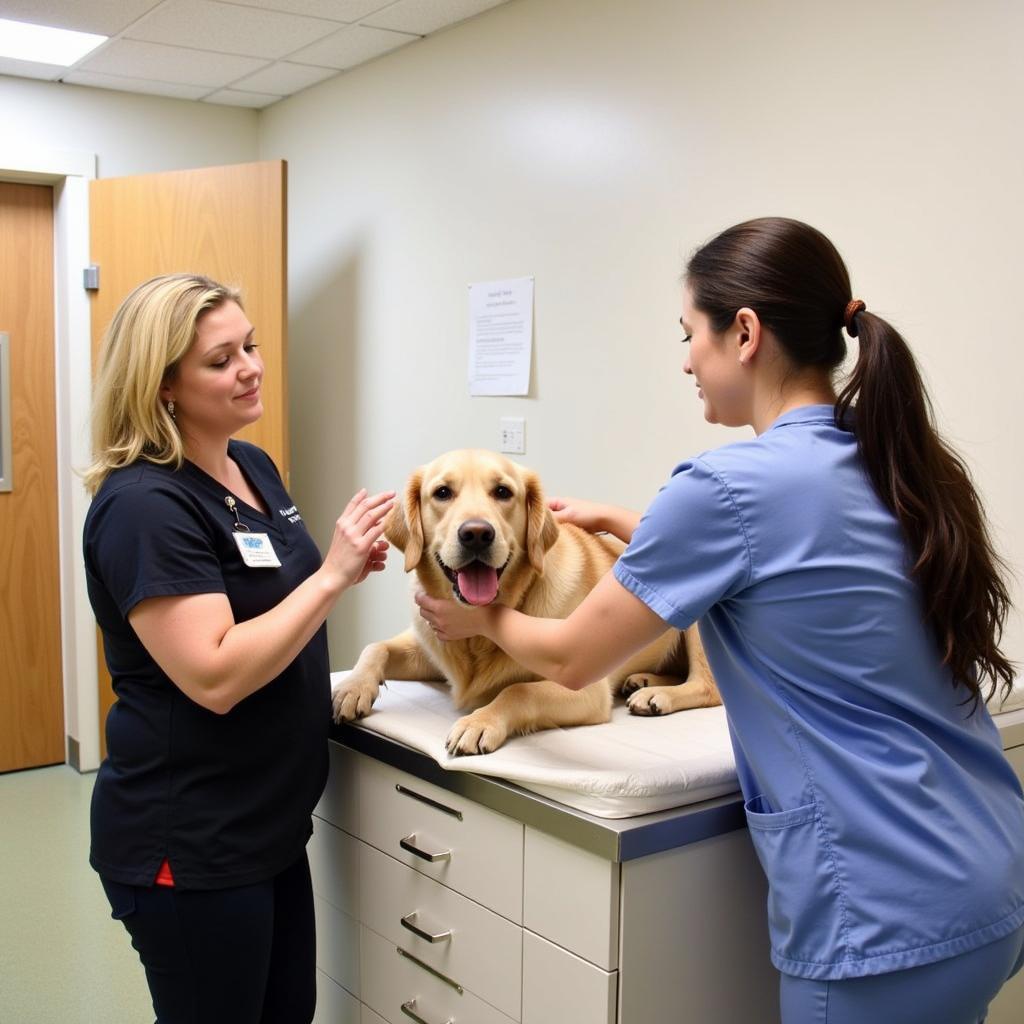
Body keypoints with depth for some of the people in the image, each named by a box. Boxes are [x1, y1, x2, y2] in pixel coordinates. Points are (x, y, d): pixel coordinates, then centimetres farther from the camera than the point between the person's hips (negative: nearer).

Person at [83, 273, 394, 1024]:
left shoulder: (255, 467, 5)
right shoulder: (143, 504, -21)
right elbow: (213, 677, -28)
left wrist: (346, 567, 2)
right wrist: (331, 575, -25)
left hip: (270, 823, 9)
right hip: (186, 845, -8)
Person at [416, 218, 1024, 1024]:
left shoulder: (731, 485, -19)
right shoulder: (897, 465, 4)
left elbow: (570, 660, -6)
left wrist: (485, 617, 14)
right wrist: (618, 523, 29)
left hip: (891, 916, -8)